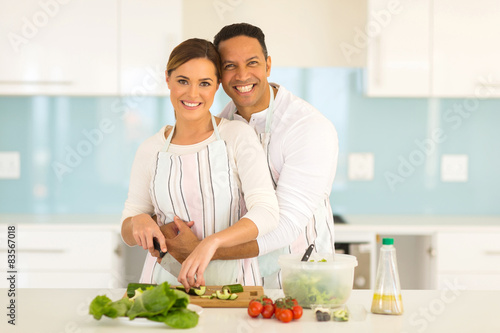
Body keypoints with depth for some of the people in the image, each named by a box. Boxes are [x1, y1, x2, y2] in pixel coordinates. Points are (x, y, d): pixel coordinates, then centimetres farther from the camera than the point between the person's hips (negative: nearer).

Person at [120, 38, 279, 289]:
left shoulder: (238, 135, -1)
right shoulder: (150, 151, 7)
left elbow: (266, 213, -12)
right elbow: (128, 234, 14)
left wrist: (211, 242, -27)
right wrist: (138, 222, -9)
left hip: (231, 276, -3)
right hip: (166, 276, 3)